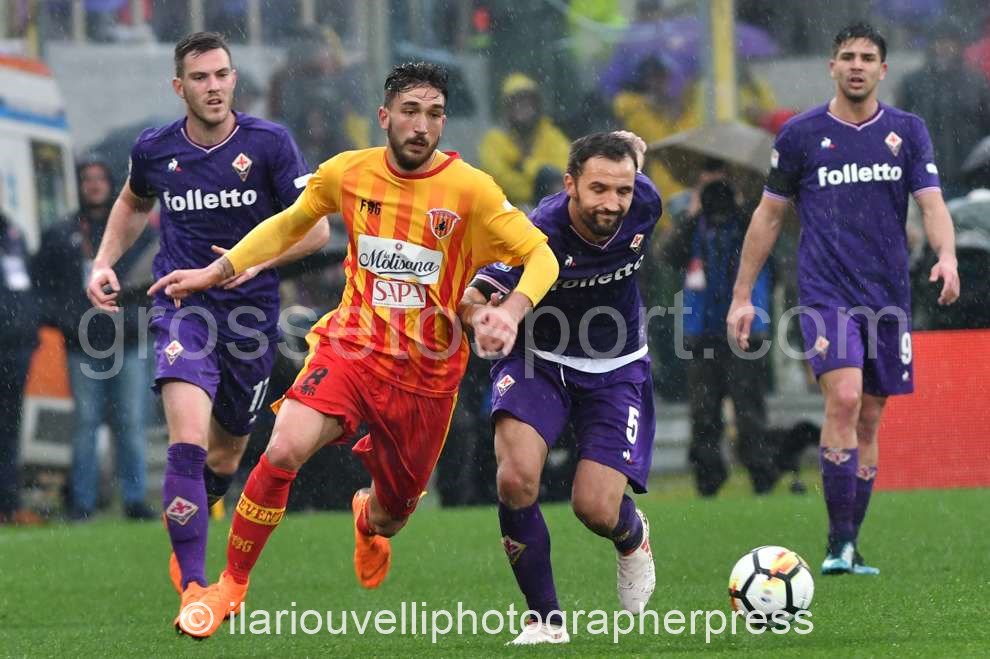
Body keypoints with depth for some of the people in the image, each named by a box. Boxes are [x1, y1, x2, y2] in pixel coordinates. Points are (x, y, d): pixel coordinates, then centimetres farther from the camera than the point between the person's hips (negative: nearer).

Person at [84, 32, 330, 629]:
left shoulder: (269, 143, -7)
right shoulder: (154, 149, 0)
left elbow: (315, 227, -5)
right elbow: (133, 205, 23)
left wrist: (259, 258, -21)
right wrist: (105, 263, 8)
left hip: (252, 309, 1)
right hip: (183, 305, -1)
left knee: (226, 454, 15)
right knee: (188, 440, -22)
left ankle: (193, 515, 50)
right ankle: (193, 587, -24)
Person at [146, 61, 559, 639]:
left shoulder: (470, 190, -11)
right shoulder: (347, 173, -2)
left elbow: (541, 255, -8)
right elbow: (291, 223, 18)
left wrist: (512, 311, -28)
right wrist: (216, 272, 15)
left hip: (429, 371, 0)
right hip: (351, 346, 0)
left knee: (394, 508, 12)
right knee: (285, 450, -26)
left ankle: (371, 522, 55)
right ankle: (232, 585, -9)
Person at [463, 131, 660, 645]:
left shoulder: (645, 204, -18)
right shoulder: (539, 234, -29)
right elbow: (475, 300, -31)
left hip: (616, 368, 2)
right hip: (539, 358, -2)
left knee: (596, 509, -11)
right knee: (516, 478, -25)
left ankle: (633, 536, 29)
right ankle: (545, 620, -7)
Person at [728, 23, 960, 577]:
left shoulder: (908, 131, 7)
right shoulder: (801, 134, 2)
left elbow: (932, 202, -1)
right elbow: (769, 215, 10)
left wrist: (947, 256, -23)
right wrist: (743, 295, 8)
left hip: (888, 297, 3)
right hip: (826, 293, -3)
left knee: (869, 421, 6)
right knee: (844, 398, -22)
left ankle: (849, 549, 16)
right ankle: (839, 543, -18)